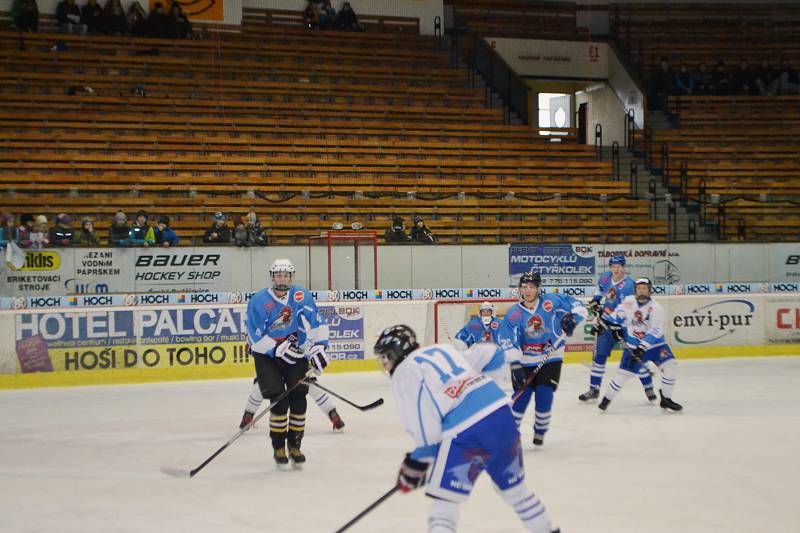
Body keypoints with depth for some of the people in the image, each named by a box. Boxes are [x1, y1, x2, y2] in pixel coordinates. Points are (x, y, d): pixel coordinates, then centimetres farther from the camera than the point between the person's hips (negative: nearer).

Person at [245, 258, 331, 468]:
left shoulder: (302, 297, -8)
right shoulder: (259, 301, -15)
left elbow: (316, 324, -6)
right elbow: (257, 338, -16)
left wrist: (319, 349, -15)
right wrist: (280, 350, -21)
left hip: (296, 352, 2)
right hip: (266, 355, -2)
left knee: (298, 398, -6)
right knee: (278, 400, -13)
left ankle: (295, 446, 9)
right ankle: (278, 448, 3)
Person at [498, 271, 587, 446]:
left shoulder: (552, 302, -11)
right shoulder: (514, 314, -12)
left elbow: (577, 307, -4)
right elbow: (507, 341, -17)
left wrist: (571, 318, -26)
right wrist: (516, 365, -26)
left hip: (550, 359, 0)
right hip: (524, 361, 0)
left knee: (544, 396, -8)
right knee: (521, 397, -5)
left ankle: (540, 432, 14)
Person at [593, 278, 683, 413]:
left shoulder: (656, 308, -15)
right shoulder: (629, 301, -5)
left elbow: (655, 332, -22)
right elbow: (618, 314, 12)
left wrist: (642, 348, -29)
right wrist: (603, 324, 9)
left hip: (654, 343, -1)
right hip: (633, 345, 1)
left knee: (670, 365, -18)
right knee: (624, 372, -7)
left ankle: (666, 399, -3)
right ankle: (606, 399, 11)